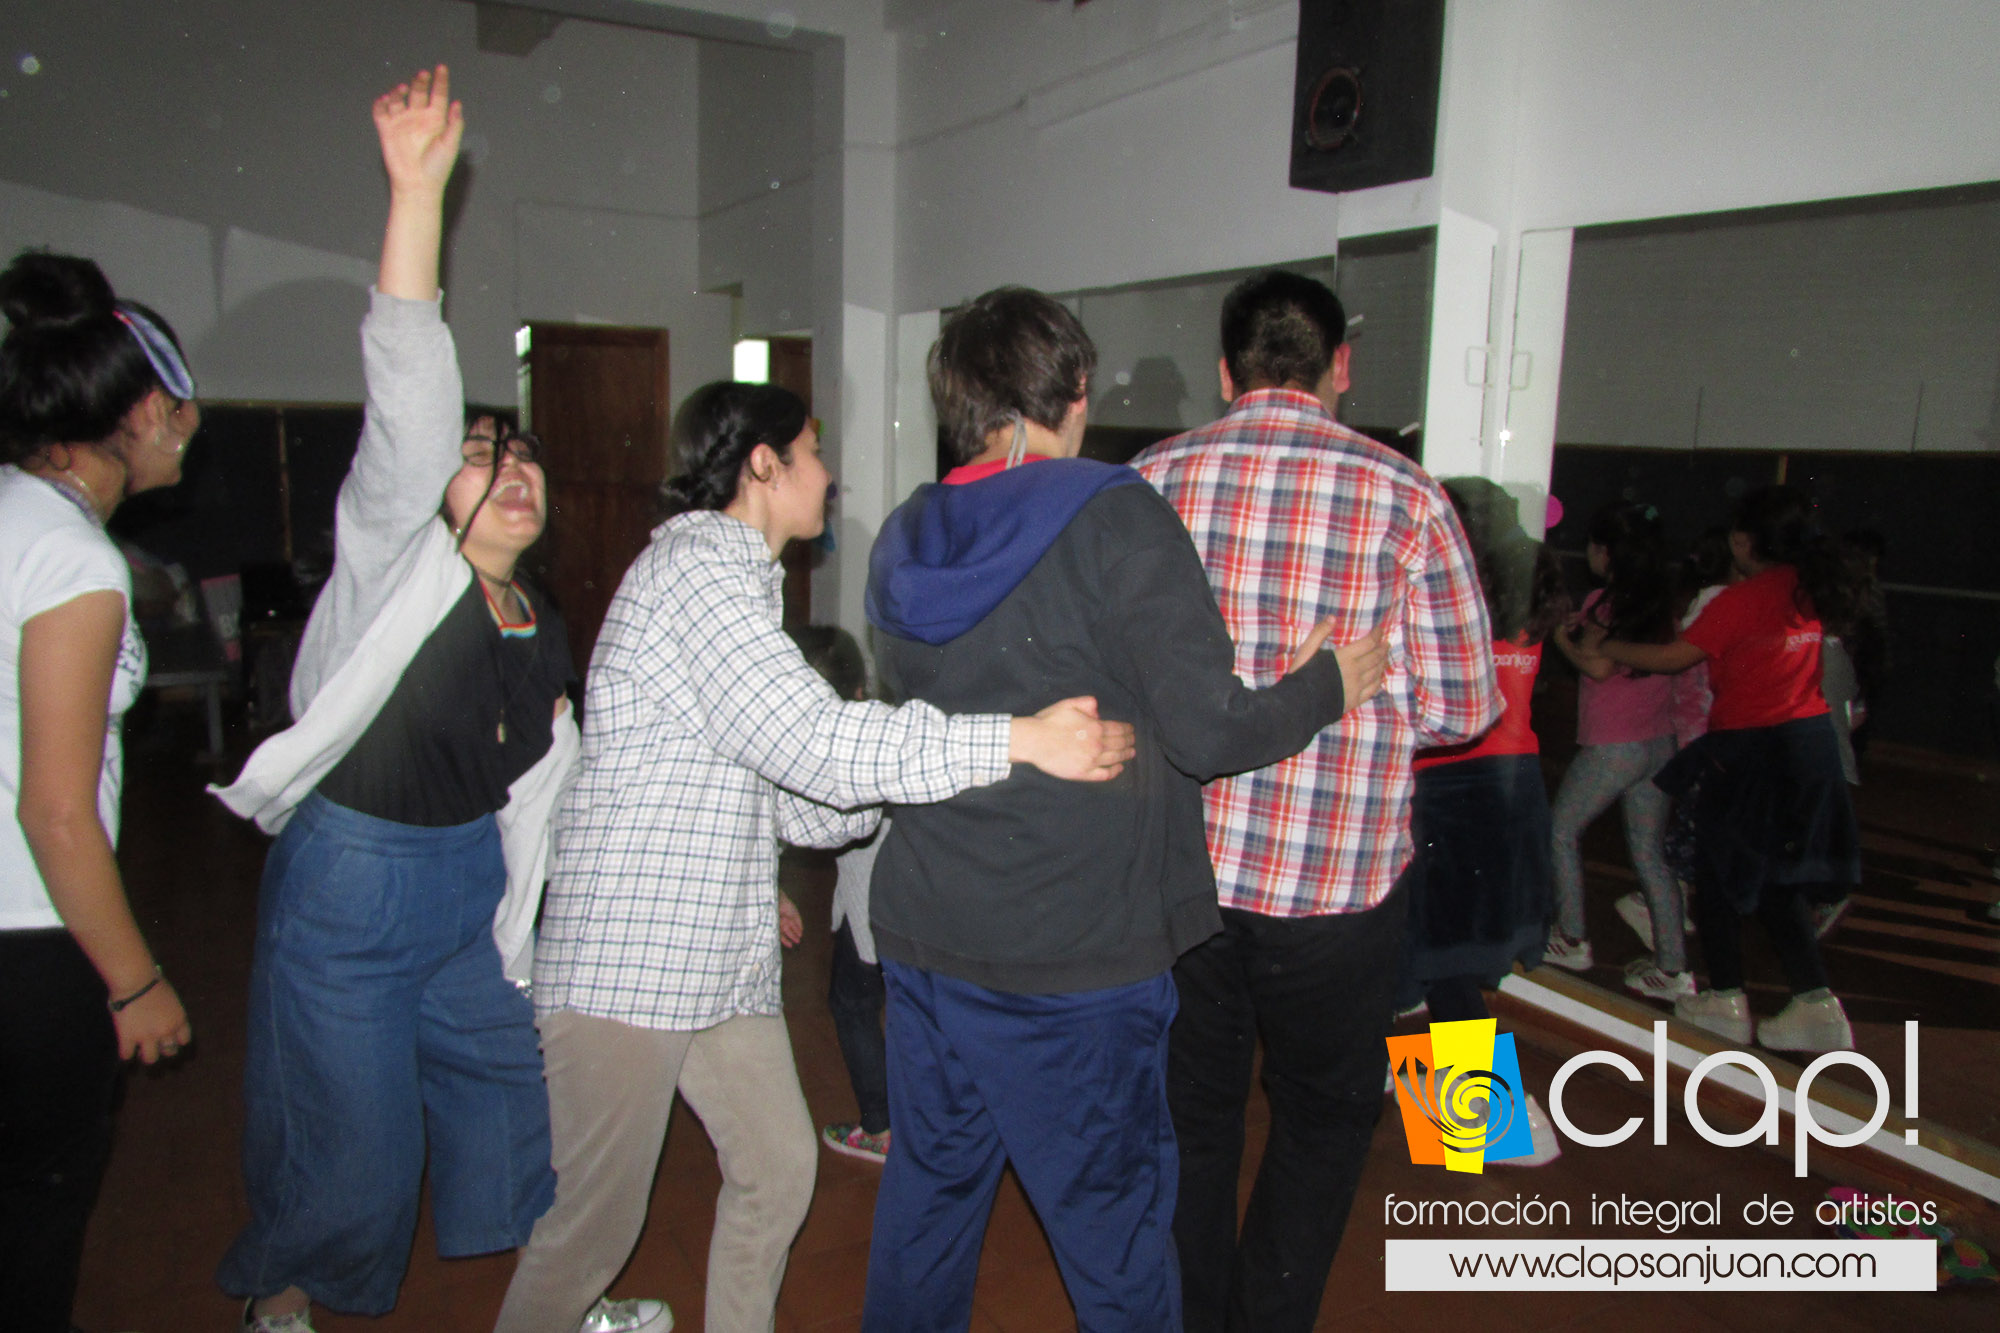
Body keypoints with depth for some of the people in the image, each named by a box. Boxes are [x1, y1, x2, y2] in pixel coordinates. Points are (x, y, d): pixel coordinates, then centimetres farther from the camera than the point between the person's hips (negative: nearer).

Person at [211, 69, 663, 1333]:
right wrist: (420, 188, -35)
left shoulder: (544, 632, 4)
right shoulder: (395, 554, -13)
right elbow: (409, 390, -26)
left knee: (511, 1076, 17)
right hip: (347, 881, -5)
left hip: (469, 882, 6)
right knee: (350, 1129, 6)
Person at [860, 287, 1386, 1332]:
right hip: (1077, 957, -6)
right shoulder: (1115, 517, -15)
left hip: (923, 939, 6)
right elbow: (1207, 733, -18)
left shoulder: (901, 541, 5)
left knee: (927, 1189, 21)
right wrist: (1324, 686, 1)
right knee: (1112, 1219, 12)